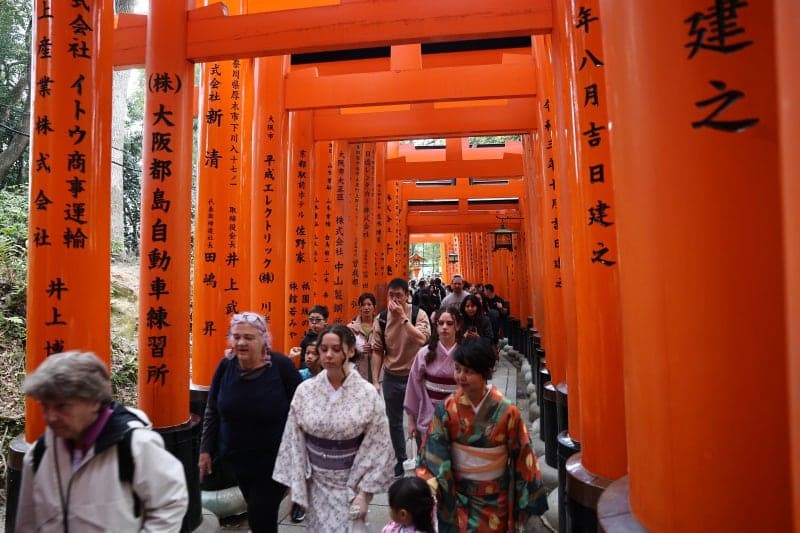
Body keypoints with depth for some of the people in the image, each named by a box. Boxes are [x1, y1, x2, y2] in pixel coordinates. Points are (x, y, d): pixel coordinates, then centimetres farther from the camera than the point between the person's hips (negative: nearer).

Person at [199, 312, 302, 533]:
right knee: (256, 512, 19)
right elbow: (212, 411, 5)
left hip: (274, 460, -4)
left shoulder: (281, 365, -19)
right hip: (237, 458, 4)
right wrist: (206, 449, 5)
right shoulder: (226, 366, -7)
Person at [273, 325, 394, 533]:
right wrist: (296, 486, -1)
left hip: (351, 484, -2)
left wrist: (364, 492, -11)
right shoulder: (305, 390, -9)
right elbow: (294, 442, -1)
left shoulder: (367, 393, -15)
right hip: (315, 483, 2)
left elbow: (377, 448, -10)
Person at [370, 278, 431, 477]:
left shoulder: (418, 315, -12)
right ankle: (400, 461, 35)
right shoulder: (381, 319, -4)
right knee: (394, 422, 16)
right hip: (391, 377, 3)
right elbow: (377, 350, -2)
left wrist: (402, 317, -28)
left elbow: (421, 339, -28)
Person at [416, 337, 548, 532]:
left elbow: (522, 458, -8)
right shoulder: (446, 409, -14)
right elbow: (433, 454, -12)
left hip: (494, 499, 0)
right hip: (456, 496, 1)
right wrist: (428, 483, -26)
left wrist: (528, 500, -3)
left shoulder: (507, 412, -17)